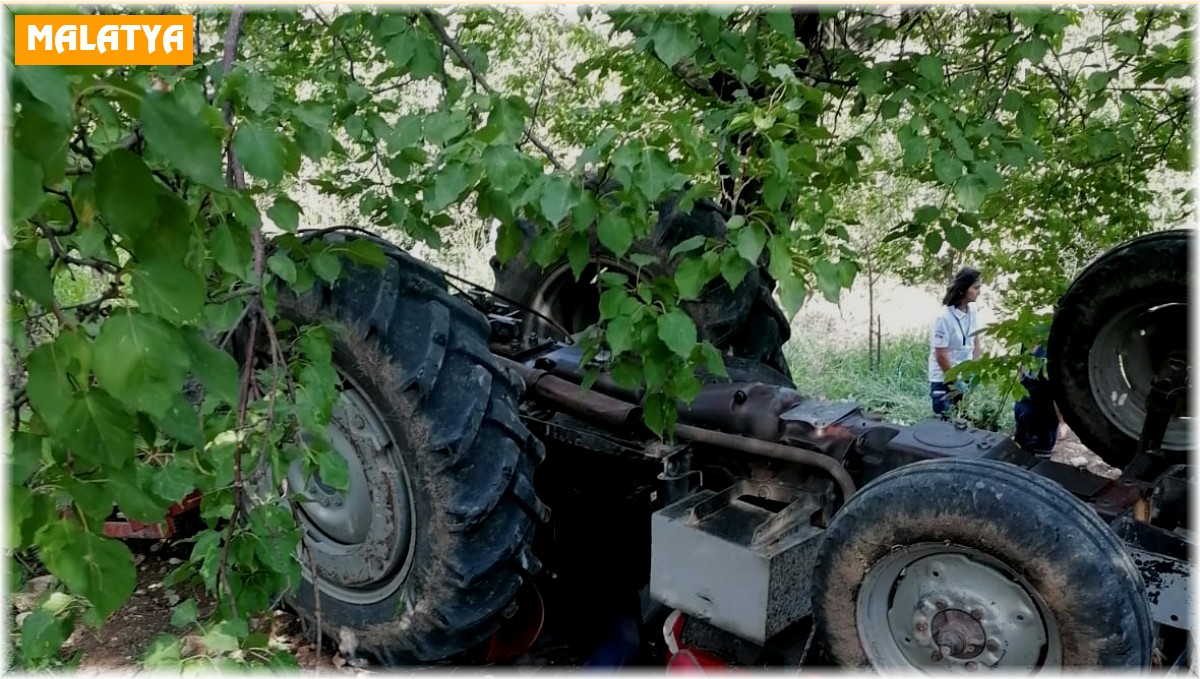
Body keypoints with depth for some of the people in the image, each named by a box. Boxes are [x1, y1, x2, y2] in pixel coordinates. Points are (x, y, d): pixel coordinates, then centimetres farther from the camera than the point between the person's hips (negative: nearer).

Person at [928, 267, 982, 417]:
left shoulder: (972, 310, -4)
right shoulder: (944, 317, -23)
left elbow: (975, 341, 8)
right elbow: (941, 355, -19)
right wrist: (956, 382, -13)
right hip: (944, 380, -6)